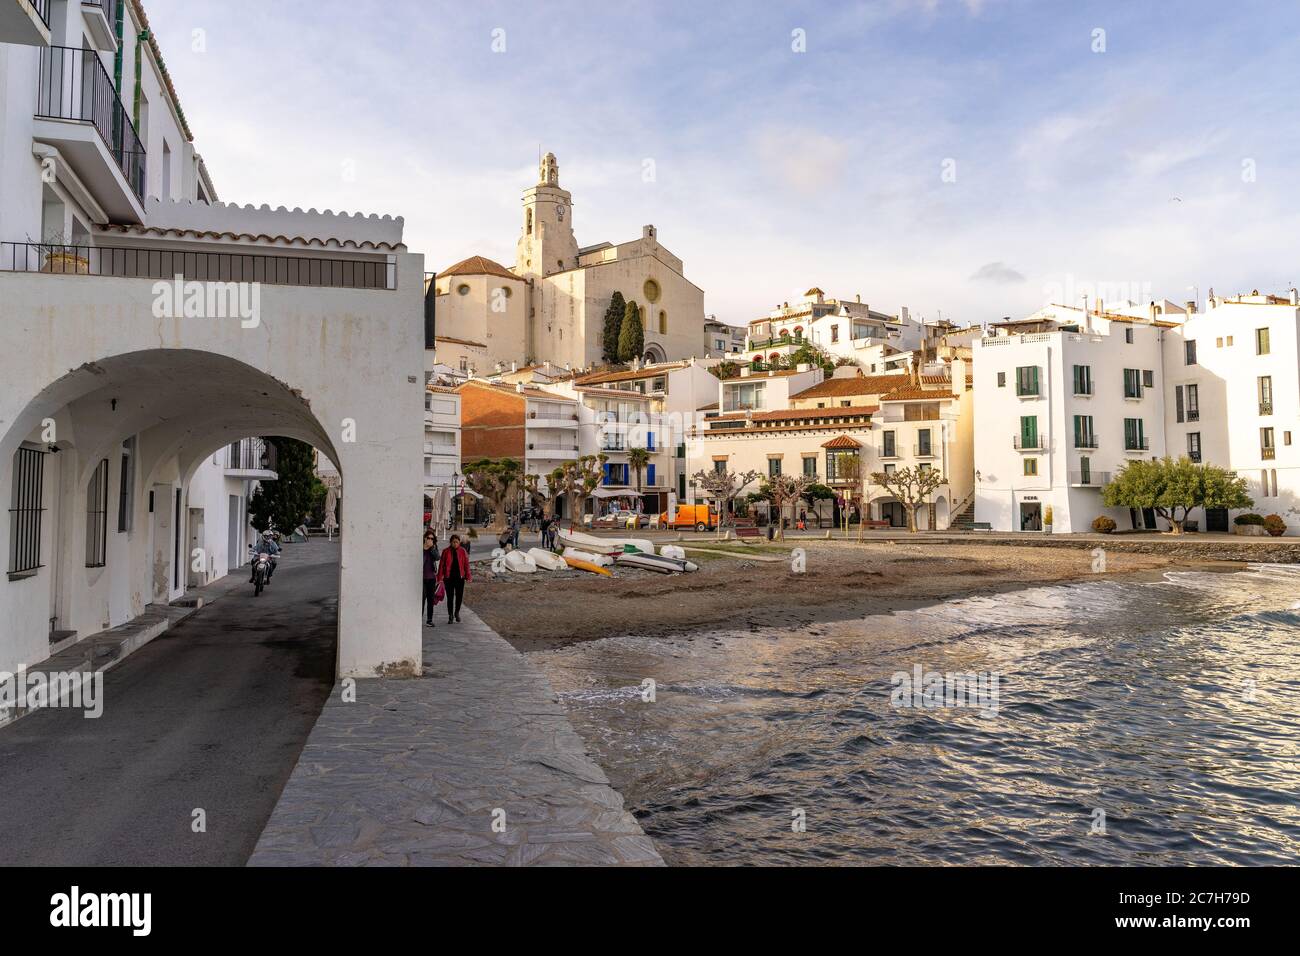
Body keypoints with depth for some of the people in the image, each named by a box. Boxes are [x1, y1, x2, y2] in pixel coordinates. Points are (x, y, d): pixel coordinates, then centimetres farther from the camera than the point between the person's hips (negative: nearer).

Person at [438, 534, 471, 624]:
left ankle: (457, 613, 30)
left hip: (460, 577, 1)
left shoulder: (463, 551, 1)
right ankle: (450, 616, 17)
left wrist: (467, 577, -1)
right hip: (449, 578, -1)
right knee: (450, 597, 4)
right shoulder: (446, 552, -2)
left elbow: (466, 565, 2)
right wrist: (440, 578, -6)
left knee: (459, 596, 6)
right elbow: (441, 565, -1)